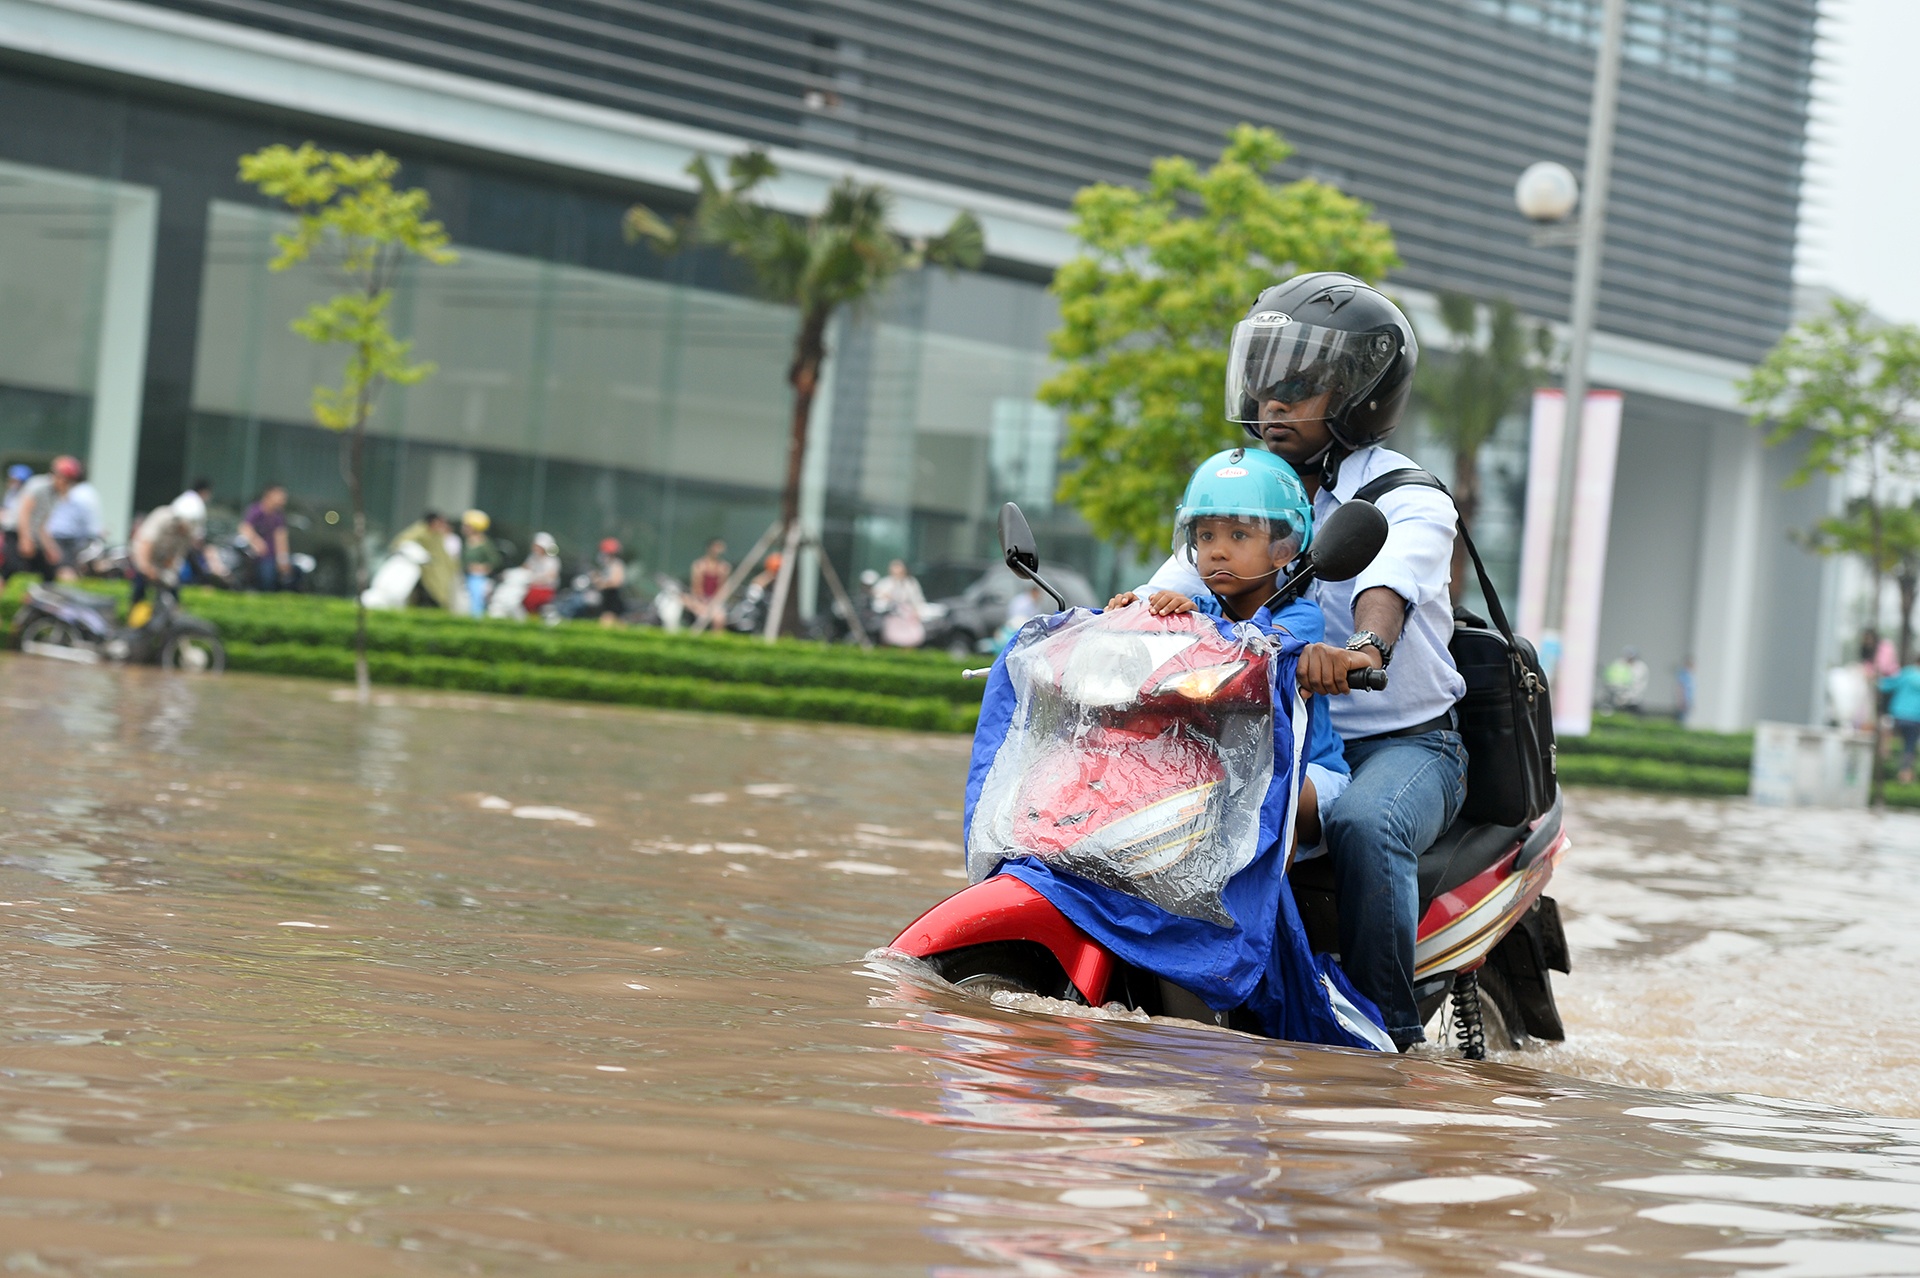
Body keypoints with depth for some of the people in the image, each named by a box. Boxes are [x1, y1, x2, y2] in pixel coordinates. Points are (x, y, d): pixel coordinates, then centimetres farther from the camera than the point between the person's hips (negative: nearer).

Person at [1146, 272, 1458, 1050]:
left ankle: (1390, 1024, -24)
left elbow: (1386, 588, -32)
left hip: (1403, 740, -6)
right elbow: (1179, 583, -1)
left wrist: (1360, 649, -55)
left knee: (1364, 824, -36)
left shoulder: (1410, 502, -10)